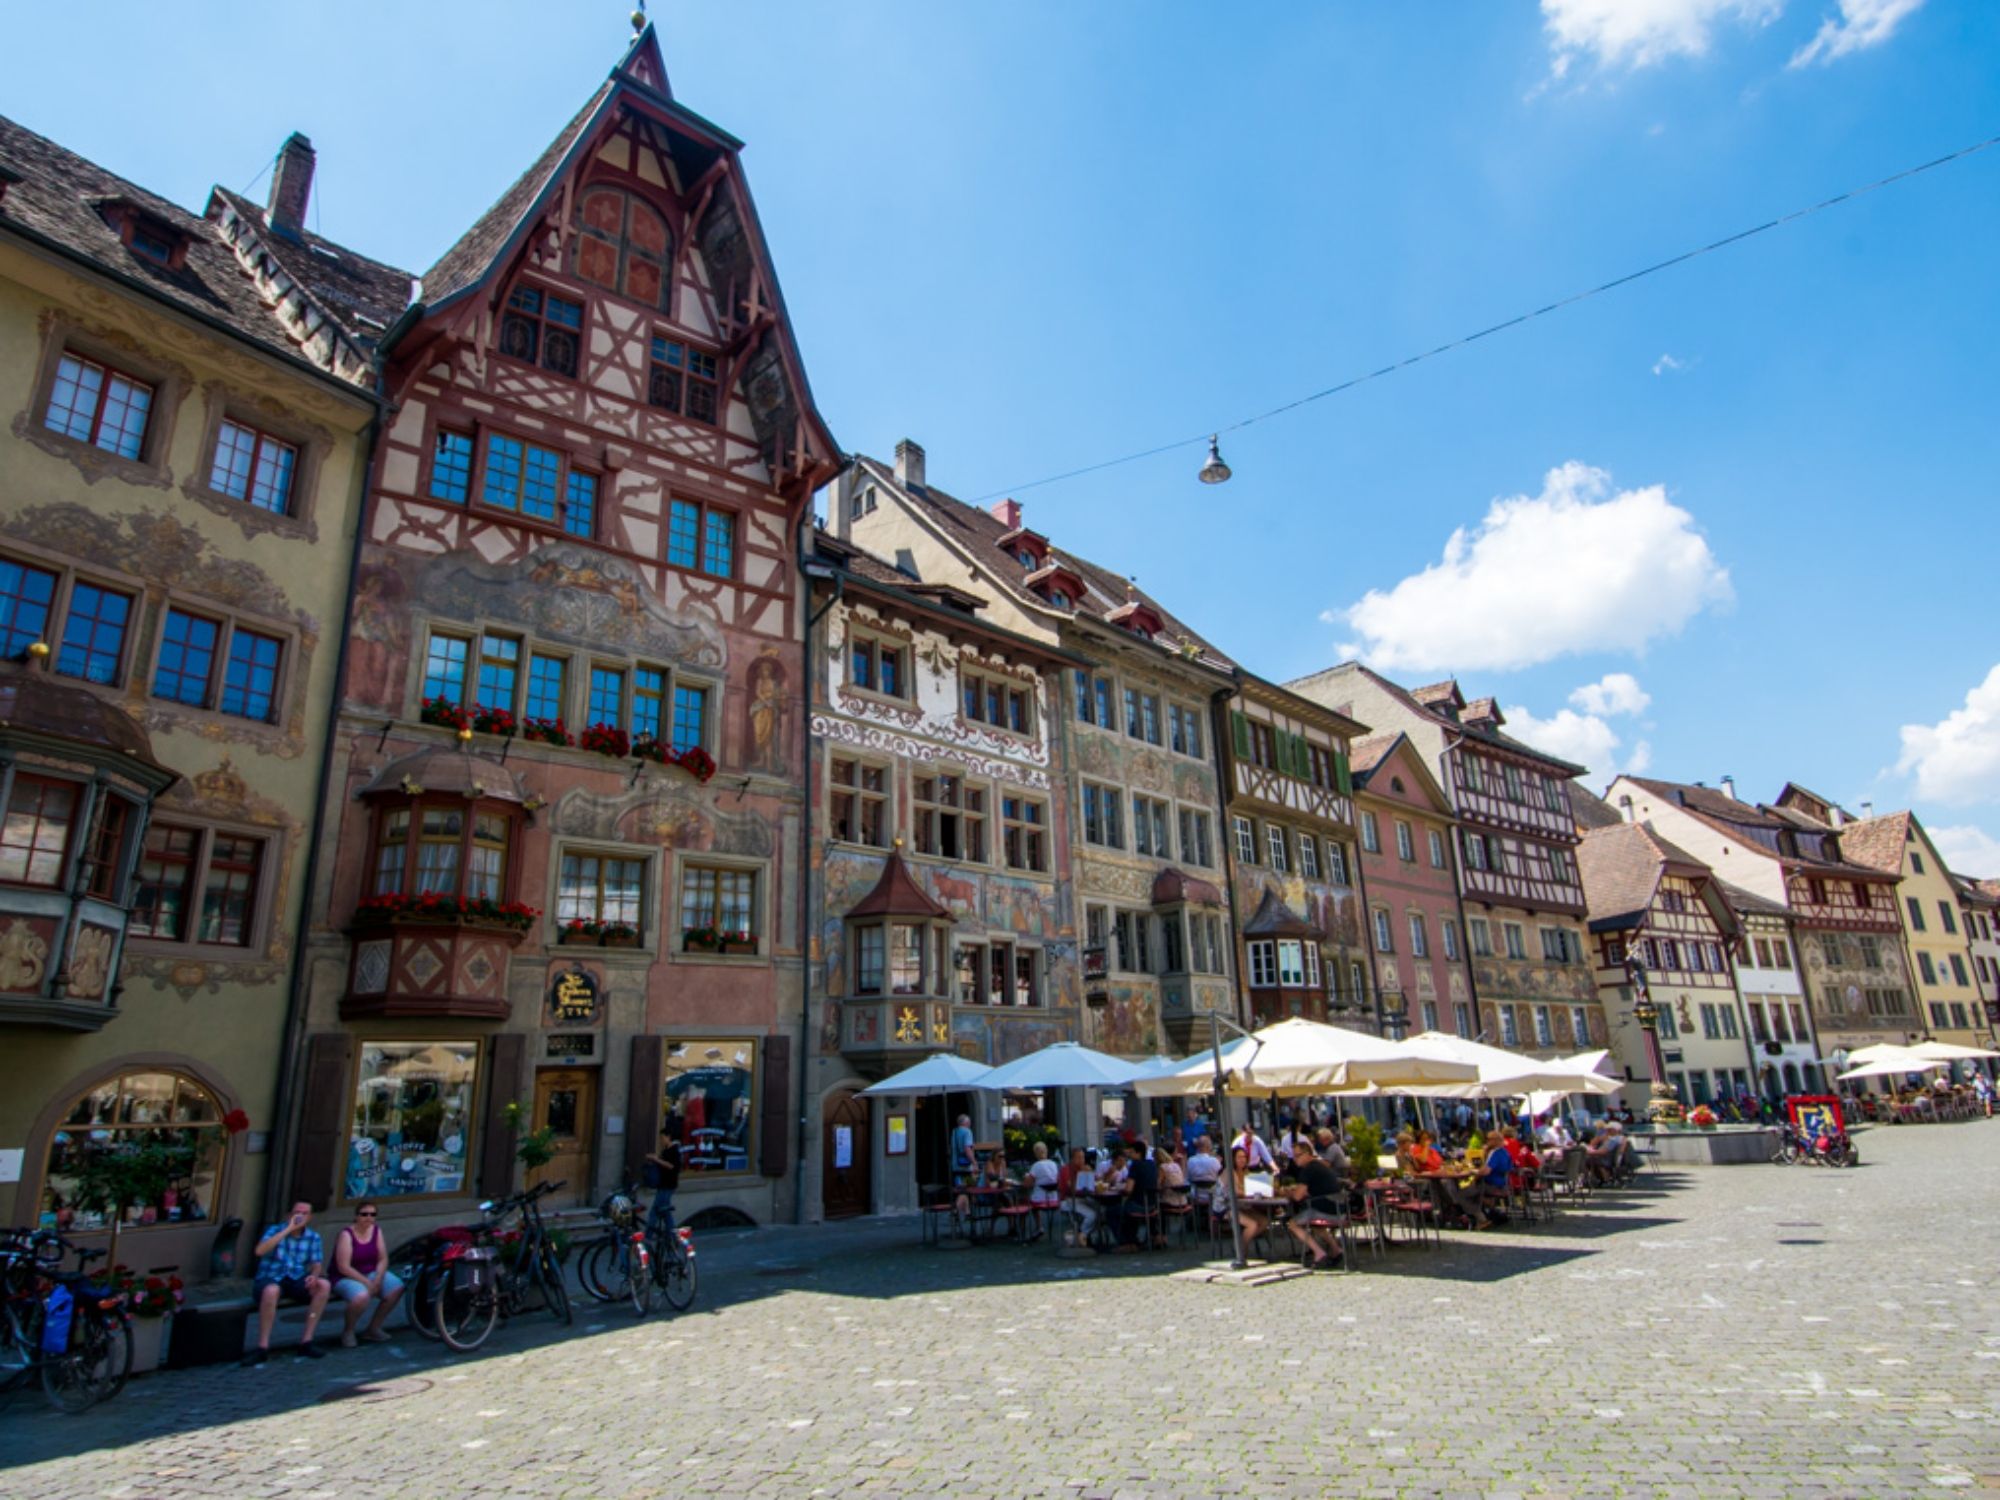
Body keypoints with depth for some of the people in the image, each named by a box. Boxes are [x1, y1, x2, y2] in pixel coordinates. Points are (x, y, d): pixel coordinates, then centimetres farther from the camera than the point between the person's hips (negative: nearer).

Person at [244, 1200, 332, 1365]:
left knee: (324, 1285, -23)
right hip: (270, 1279, -3)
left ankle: (306, 1342, -17)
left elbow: (317, 1263, 3)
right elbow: (260, 1251, -22)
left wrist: (314, 1275, -21)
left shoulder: (313, 1237, 5)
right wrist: (288, 1229, -22)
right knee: (271, 1290, -39)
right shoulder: (275, 1230, -3)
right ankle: (263, 1347, -29)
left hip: (296, 1279, 3)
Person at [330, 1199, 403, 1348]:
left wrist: (377, 1280, -17)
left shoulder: (376, 1231, 0)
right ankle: (347, 1332, -6)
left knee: (397, 1288, -17)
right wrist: (366, 1282, -23)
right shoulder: (346, 1235, -16)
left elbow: (383, 1259, 0)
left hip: (371, 1273, 6)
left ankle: (373, 1328, 3)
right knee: (362, 1296, -37)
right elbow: (343, 1267, -21)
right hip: (346, 1278, -6)